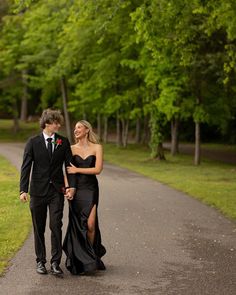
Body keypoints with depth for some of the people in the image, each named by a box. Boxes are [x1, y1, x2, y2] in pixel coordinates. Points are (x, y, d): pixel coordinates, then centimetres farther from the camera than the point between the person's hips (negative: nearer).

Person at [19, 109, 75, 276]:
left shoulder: (64, 142, 5)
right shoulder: (33, 142, 0)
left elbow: (69, 165, 5)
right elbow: (26, 167, -4)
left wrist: (72, 186, -8)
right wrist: (23, 190, -13)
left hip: (57, 190, 1)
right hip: (38, 190, 0)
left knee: (56, 226, -7)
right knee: (39, 228, 7)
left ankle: (55, 262, -1)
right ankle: (40, 262, 18)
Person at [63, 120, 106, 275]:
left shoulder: (96, 147, 2)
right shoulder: (72, 149, 8)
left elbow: (98, 169, -8)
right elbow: (66, 169, 2)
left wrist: (77, 170, -7)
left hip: (90, 189, -2)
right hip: (75, 189, 2)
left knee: (90, 224, -10)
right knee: (76, 225, 0)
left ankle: (90, 255, 11)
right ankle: (79, 259, 11)